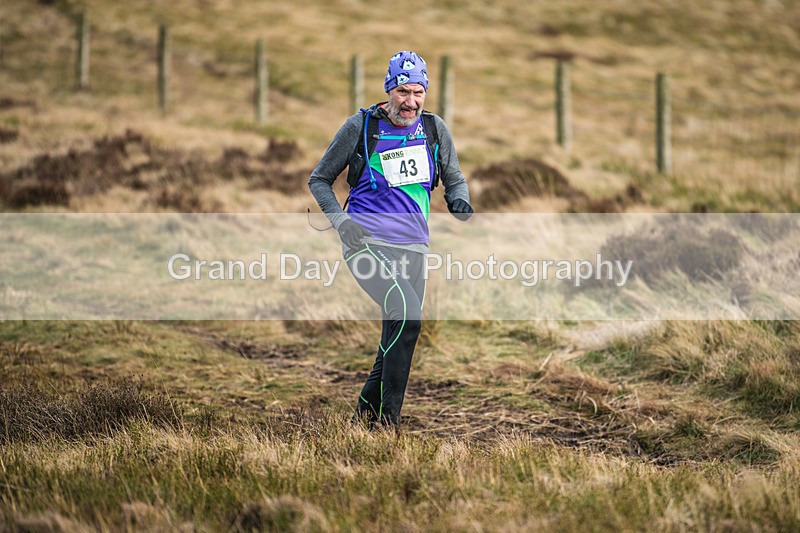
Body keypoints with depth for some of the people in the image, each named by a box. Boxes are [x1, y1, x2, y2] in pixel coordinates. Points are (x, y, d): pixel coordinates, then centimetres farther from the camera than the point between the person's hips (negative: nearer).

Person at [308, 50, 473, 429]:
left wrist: (459, 200, -4)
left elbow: (454, 178, 19)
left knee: (398, 338, 6)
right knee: (406, 313, -26)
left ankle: (367, 410, 27)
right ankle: (387, 419, -21)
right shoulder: (360, 127, -3)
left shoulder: (434, 129, 6)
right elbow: (319, 180, 6)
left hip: (412, 248, 5)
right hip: (366, 241, -5)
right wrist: (340, 220, -10)